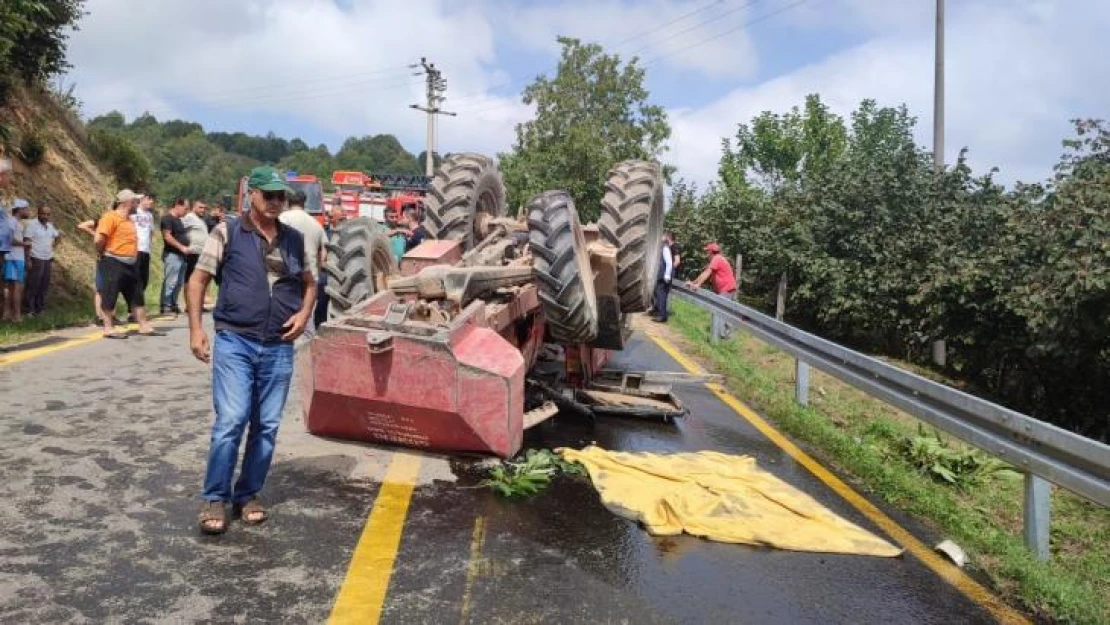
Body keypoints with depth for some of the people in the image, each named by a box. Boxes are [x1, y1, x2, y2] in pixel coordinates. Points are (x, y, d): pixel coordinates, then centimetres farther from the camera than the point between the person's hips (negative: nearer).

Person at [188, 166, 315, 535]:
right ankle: (215, 499, 5)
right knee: (230, 421, -10)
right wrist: (196, 328, -9)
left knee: (266, 426, 8)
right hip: (234, 342, -4)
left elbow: (309, 283, 22)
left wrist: (304, 314, 3)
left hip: (279, 348, 4)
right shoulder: (228, 233, 0)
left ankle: (248, 495, 23)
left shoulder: (295, 239, 10)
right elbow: (198, 280, 1)